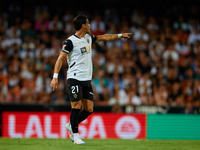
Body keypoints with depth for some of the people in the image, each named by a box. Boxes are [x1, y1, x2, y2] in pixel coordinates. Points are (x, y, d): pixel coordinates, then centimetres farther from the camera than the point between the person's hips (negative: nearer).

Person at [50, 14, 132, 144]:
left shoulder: (89, 38, 13)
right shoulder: (70, 41, -10)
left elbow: (104, 37, 30)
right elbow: (61, 58, -12)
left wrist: (120, 35, 36)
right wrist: (55, 77, -19)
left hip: (87, 80, 7)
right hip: (74, 79, -7)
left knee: (89, 109, 2)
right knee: (76, 107, -12)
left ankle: (71, 126, 23)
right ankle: (76, 136, -2)